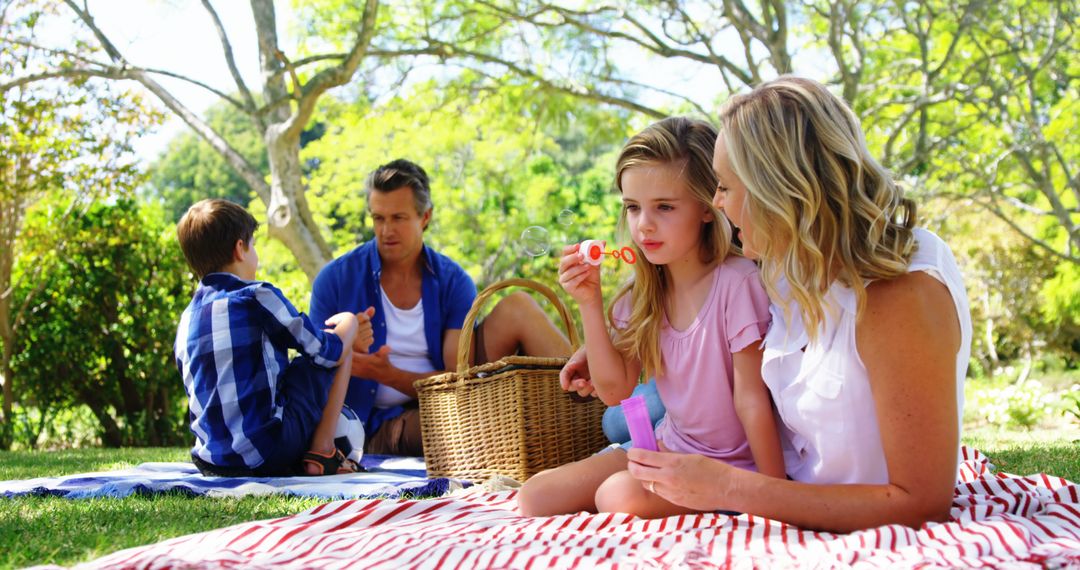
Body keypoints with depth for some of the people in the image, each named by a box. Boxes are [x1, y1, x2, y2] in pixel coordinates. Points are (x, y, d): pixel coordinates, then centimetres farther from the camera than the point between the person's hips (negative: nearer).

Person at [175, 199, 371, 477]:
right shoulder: (257, 297, -9)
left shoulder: (186, 319, 12)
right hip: (269, 454, -7)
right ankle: (322, 452, 1)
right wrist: (348, 324, 18)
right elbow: (329, 352, -5)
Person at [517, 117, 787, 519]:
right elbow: (615, 389, 0)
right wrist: (590, 303, -9)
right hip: (668, 446, 7)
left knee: (620, 495, -30)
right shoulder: (645, 289, 0)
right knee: (535, 497, -4)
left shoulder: (736, 282, -21)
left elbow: (752, 399, -18)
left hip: (729, 465, -7)